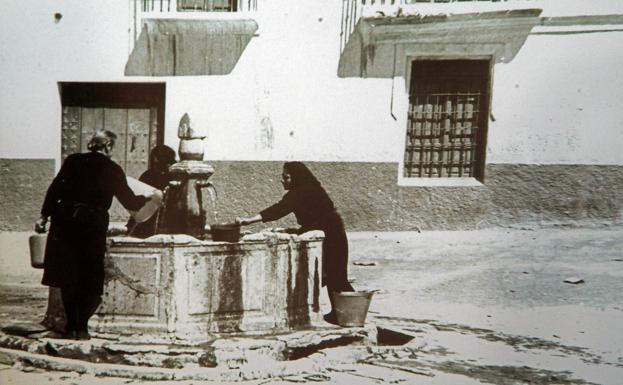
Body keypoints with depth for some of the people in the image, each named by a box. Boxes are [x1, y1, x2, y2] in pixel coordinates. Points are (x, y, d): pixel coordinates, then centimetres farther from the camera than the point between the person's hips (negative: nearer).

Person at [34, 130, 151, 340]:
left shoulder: (73, 161, 7)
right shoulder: (113, 170, 3)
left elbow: (55, 189, 0)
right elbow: (130, 202, 8)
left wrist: (44, 216, 3)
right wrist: (148, 197, 26)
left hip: (64, 222, 2)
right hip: (94, 225, -2)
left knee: (67, 278, 12)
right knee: (89, 281, 9)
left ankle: (71, 326, 14)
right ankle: (81, 326, 3)